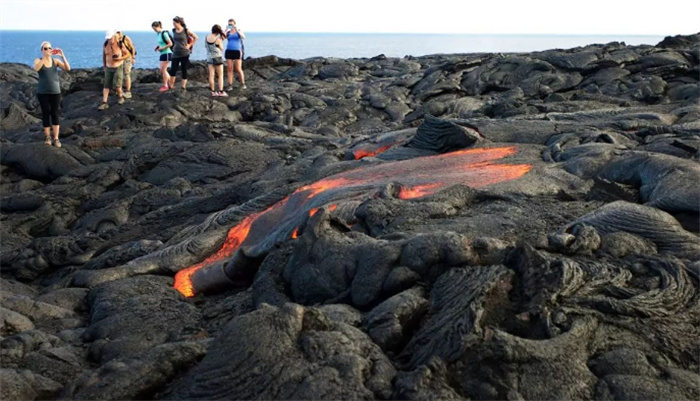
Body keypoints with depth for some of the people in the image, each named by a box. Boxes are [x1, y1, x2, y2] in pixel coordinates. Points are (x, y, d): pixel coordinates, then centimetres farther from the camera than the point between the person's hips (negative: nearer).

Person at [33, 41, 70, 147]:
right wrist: (44, 57, -33)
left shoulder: (55, 61, 2)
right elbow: (36, 68, -25)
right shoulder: (38, 60, -2)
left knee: (55, 114, 2)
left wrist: (62, 56, -23)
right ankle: (47, 137, 17)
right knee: (46, 113, 5)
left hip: (55, 92, 1)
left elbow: (68, 68, -12)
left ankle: (56, 138, 6)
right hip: (42, 92, -1)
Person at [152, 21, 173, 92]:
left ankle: (165, 85, 2)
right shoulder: (159, 34, 11)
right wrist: (158, 47, 6)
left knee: (163, 70, -7)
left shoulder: (164, 33, -15)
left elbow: (170, 43, -18)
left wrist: (162, 48, -16)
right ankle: (169, 84, 16)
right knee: (162, 70, 8)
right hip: (162, 54, 9)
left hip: (167, 53, -9)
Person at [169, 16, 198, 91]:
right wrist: (174, 46, 15)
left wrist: (189, 45, -1)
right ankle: (170, 86, 8)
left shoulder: (186, 31, -7)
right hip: (176, 54, 3)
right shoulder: (174, 31, 6)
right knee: (172, 70, -4)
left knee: (184, 70, 2)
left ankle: (184, 87, 9)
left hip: (184, 54, -3)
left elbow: (196, 37, 3)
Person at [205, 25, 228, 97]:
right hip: (218, 58, -5)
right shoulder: (218, 39, -16)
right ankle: (221, 91, -2)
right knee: (220, 75, 3)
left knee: (211, 75, 4)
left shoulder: (206, 37, -3)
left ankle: (213, 91, 3)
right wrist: (221, 41, 4)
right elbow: (221, 48, -5)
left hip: (209, 58, 5)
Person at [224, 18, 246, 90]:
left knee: (238, 69, -5)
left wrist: (237, 30, -28)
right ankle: (230, 86, 0)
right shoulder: (228, 32, 8)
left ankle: (243, 84, 11)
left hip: (237, 51, -3)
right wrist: (226, 30, -18)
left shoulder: (239, 31, 1)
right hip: (229, 51, 3)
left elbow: (243, 37, -19)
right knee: (229, 69, -2)